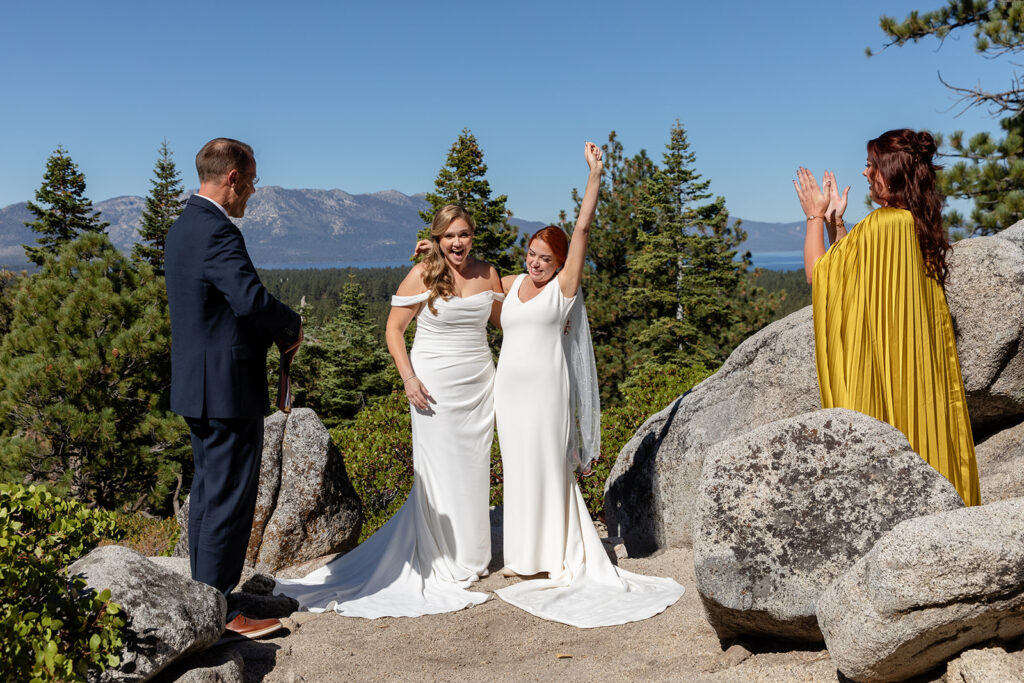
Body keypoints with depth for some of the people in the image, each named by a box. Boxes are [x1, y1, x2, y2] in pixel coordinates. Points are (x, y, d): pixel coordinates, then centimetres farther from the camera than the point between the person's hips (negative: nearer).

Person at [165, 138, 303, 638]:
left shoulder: (183, 226, 14)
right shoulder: (216, 231, -18)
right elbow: (253, 299, -31)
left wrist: (272, 331, 8)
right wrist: (291, 325, -11)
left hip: (197, 386, 10)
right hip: (228, 388, -10)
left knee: (208, 492, 17)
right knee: (230, 498, -2)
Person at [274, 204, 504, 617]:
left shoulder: (487, 274, 6)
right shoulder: (422, 275, -7)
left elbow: (504, 319, 21)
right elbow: (394, 329, -4)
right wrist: (408, 378, -14)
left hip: (479, 382, 4)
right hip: (435, 384, -4)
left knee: (473, 468, 10)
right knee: (437, 470, 0)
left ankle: (470, 556, 25)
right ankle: (441, 562, 14)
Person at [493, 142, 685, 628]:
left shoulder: (564, 287, -2)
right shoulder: (509, 286, 12)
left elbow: (583, 227, -9)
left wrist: (595, 174, -14)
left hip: (546, 389, -5)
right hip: (509, 388, 5)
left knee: (547, 468, -2)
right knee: (517, 468, 9)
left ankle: (555, 556, 8)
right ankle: (524, 553, 19)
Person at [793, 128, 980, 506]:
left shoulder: (882, 224, -18)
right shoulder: (920, 225, 10)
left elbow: (818, 272, -11)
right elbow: (851, 269, 18)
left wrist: (815, 216, -1)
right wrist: (835, 219, 19)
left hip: (879, 363, -9)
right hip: (917, 364, 9)